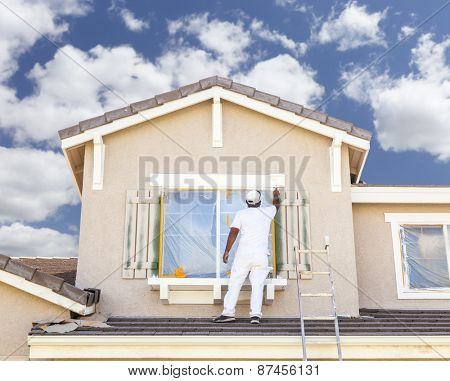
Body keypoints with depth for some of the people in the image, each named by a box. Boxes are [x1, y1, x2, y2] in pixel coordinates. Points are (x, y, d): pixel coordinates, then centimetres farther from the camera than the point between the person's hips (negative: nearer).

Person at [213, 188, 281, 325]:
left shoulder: (241, 214, 5)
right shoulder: (267, 212, 12)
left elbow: (233, 232, -4)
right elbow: (276, 205, 35)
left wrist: (227, 251, -1)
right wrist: (276, 195, 55)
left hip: (244, 252, -1)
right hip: (262, 254, 1)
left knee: (235, 283, 2)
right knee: (258, 285, 1)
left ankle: (228, 313, 0)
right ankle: (255, 315, -7)